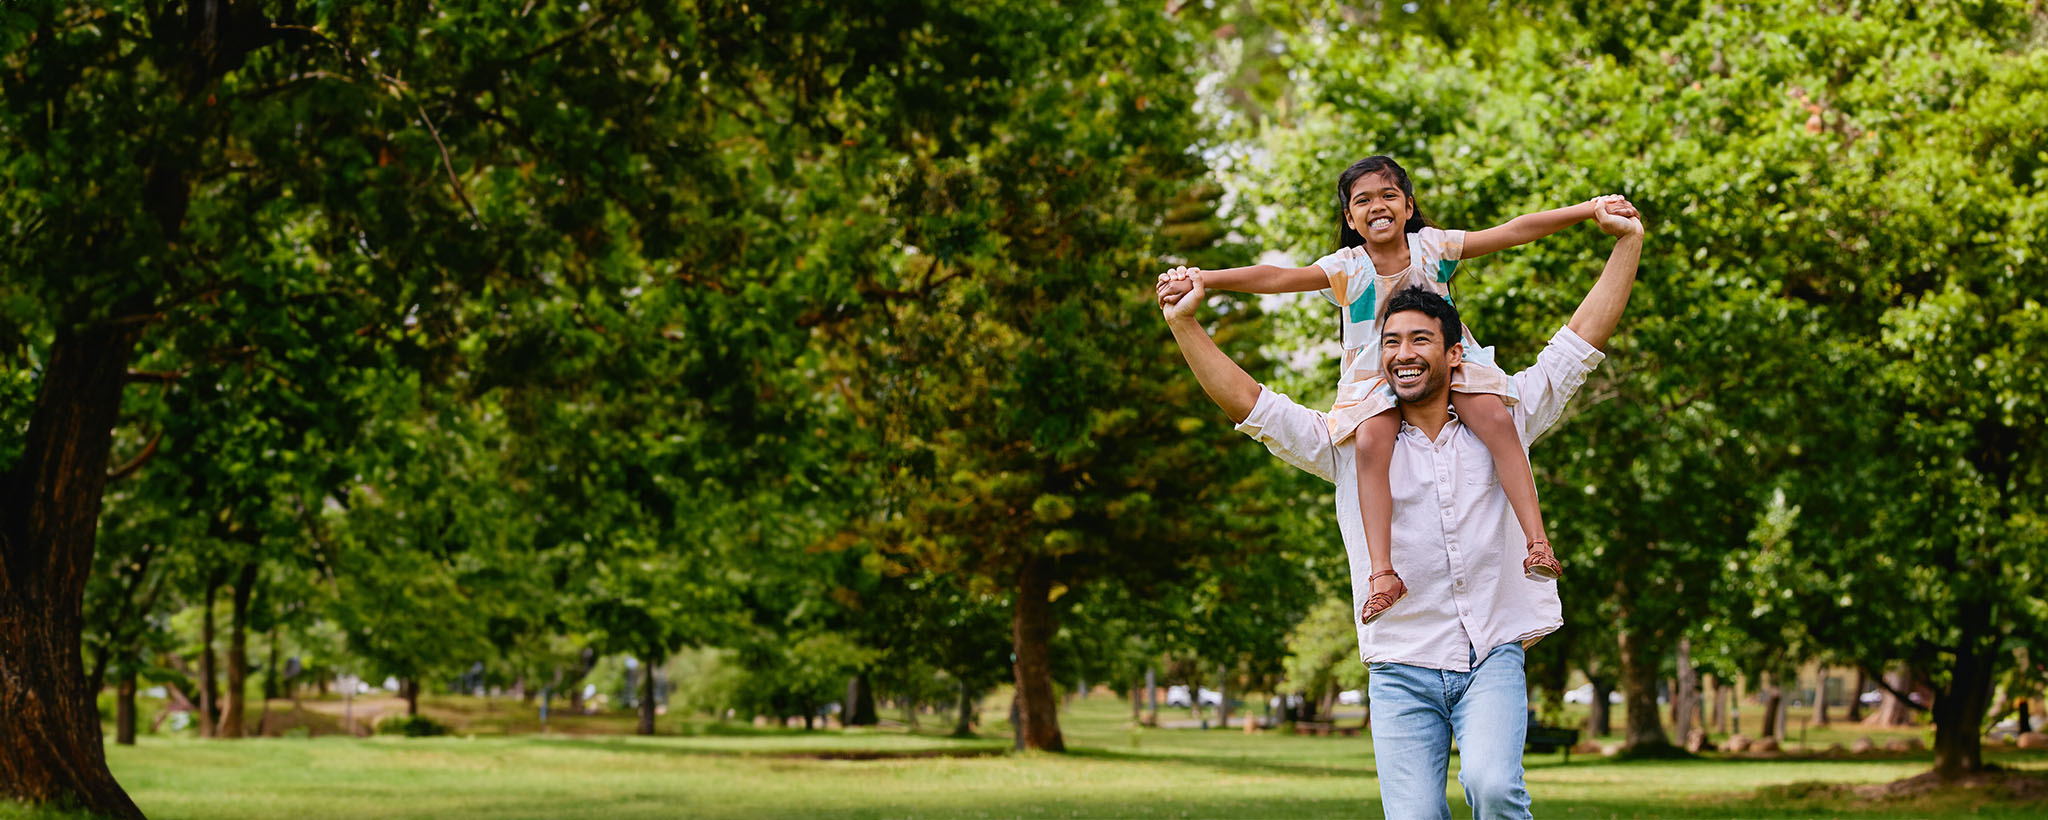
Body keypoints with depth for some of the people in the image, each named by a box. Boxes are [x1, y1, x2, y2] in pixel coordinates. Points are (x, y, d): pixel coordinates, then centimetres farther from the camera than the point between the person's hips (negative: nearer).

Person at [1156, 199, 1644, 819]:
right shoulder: (1350, 445, 7)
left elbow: (1580, 339, 11)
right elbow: (1247, 403, 2)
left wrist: (1628, 243, 8)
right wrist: (1184, 324, -7)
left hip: (1493, 658, 0)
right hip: (1402, 669, 1)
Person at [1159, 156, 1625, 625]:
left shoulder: (1433, 248, -3)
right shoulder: (1346, 269, -7)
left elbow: (1514, 231, -7)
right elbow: (1279, 278, -20)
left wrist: (1588, 209, -14)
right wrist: (1201, 280, -35)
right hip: (1376, 380, -1)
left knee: (1494, 418, -29)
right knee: (1372, 442, -32)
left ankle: (1537, 541, -28)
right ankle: (1383, 573, -37)